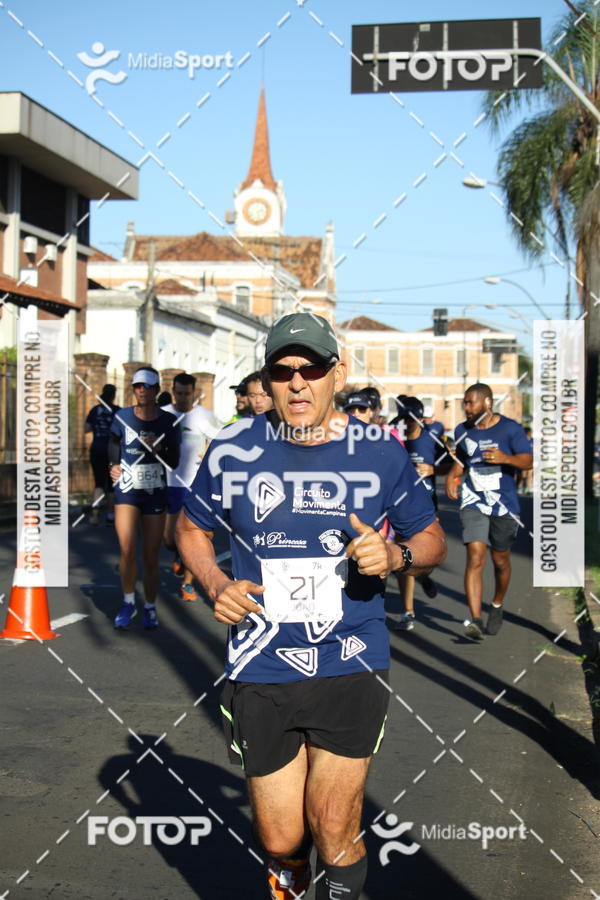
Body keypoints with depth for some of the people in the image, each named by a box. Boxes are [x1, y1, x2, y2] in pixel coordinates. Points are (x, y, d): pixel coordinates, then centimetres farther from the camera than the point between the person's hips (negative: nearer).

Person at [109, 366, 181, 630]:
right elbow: (113, 447, 17)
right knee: (126, 550, -15)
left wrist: (157, 449, -19)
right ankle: (128, 602, 7)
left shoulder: (168, 422, -3)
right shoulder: (122, 417, -1)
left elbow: (174, 462, -1)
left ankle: (150, 608, 21)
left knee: (151, 557, 2)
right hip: (126, 490, 0)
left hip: (155, 493, 0)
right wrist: (114, 466, 0)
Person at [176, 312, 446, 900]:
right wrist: (215, 586, -3)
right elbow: (191, 528, 16)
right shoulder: (231, 451, -1)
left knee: (334, 833, -5)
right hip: (260, 675, 1)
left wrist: (396, 556, -13)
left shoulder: (380, 453, -2)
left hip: (351, 671, -1)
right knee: (280, 842, 9)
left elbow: (433, 540, 9)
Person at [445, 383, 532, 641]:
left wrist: (506, 458, -30)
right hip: (473, 503, 1)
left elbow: (528, 461, -11)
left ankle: (497, 606, 38)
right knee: (475, 558, -14)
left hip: (504, 504, -1)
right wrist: (452, 475, 5)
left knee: (500, 561, 11)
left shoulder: (510, 428, -6)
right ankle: (475, 620, -20)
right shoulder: (462, 430, 7)